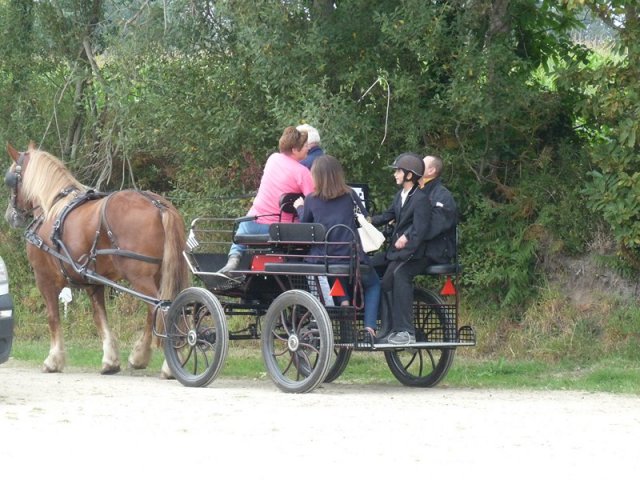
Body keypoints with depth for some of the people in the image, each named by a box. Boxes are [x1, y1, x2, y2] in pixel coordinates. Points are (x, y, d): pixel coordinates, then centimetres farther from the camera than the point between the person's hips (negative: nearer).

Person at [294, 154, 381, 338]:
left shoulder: (311, 200, 0)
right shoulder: (350, 196, 0)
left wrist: (299, 207, 33)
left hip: (321, 260, 1)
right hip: (351, 257, -1)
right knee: (373, 284, 27)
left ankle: (342, 300, 4)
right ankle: (370, 326, 6)